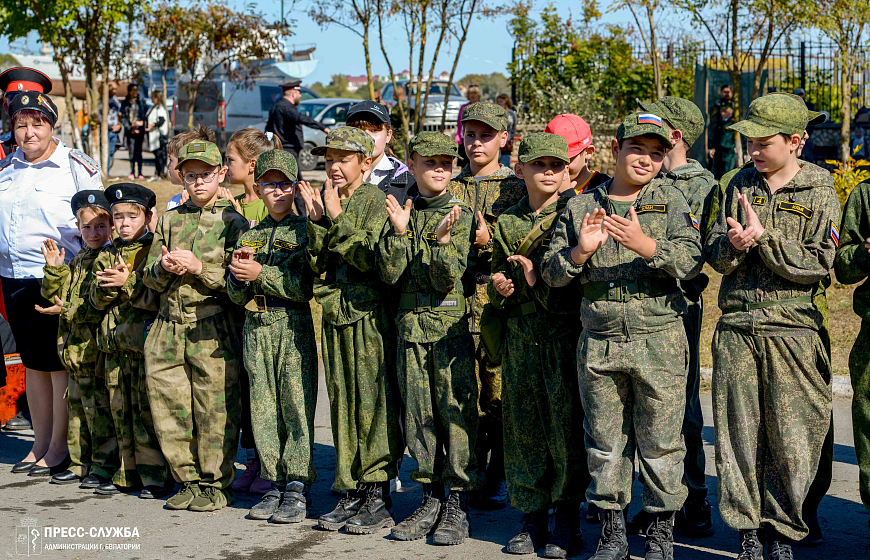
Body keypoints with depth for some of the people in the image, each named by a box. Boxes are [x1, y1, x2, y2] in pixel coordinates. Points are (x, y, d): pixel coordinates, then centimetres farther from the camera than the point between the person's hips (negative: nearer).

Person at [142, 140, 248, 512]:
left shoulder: (232, 222, 3)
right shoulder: (169, 220, 16)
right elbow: (149, 279, 15)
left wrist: (199, 267, -16)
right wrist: (164, 268, -6)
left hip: (212, 329, -4)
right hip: (169, 326, 4)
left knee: (215, 411, -4)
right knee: (169, 408, 5)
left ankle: (216, 485, 10)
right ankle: (188, 481, 19)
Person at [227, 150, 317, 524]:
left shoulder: (305, 230, 1)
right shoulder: (249, 236, 17)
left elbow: (305, 287, -11)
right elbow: (235, 295, 14)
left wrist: (261, 274, -14)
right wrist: (239, 274, -6)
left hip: (293, 326, -5)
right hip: (256, 327, 5)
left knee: (296, 404, -6)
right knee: (263, 406, 5)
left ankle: (297, 487, -1)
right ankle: (275, 483, 13)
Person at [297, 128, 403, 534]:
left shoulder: (375, 200, -5)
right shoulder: (324, 201, 12)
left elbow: (370, 256, -17)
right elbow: (315, 263, 5)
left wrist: (336, 217, -15)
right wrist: (317, 221, -8)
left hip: (370, 313, -6)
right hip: (336, 311, 6)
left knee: (373, 400, -4)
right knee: (342, 400, 9)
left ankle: (379, 497, 3)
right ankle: (353, 493, 17)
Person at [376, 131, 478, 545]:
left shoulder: (461, 214, -1)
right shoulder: (399, 212, 9)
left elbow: (448, 280, -10)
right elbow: (389, 274, -2)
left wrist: (443, 240, -26)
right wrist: (399, 232, -13)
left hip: (452, 325, -3)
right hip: (411, 325, 4)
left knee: (456, 412, -3)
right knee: (418, 414, 8)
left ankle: (457, 506, 6)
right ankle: (431, 499, 20)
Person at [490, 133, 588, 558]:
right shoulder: (506, 223, 13)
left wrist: (542, 281, -19)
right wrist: (498, 286, 0)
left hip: (565, 336, -4)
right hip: (520, 337, 4)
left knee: (566, 425, -3)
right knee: (523, 427, 7)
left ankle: (566, 521, 10)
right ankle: (533, 517, 19)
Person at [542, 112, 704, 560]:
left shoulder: (671, 202, 4)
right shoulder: (581, 207, 9)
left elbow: (691, 262, -10)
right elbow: (552, 273, 8)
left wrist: (646, 245, -26)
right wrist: (580, 252, -12)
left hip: (659, 340, -2)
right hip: (599, 342, 2)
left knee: (660, 441, 3)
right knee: (605, 440, 8)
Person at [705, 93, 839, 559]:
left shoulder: (820, 193, 3)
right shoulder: (740, 184, 12)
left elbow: (817, 264, -7)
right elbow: (714, 255, 8)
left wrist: (763, 235, -15)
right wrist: (734, 244, -14)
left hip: (792, 327, -2)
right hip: (737, 324, 3)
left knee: (790, 440, -2)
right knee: (738, 433, 3)